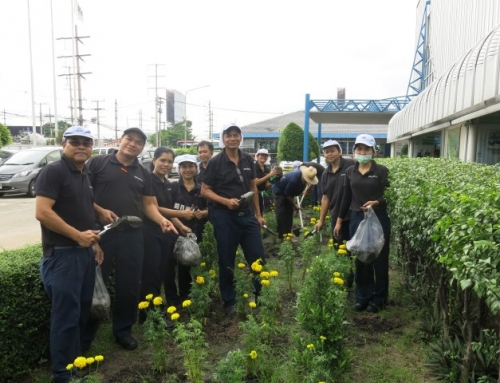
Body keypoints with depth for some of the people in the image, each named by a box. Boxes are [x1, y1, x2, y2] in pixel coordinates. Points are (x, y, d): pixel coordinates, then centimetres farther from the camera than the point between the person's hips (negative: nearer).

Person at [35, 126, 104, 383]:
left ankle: (76, 360, 35)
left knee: (83, 310, 18)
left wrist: (94, 242, 14)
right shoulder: (53, 171, -13)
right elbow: (42, 212, -22)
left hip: (84, 252, 9)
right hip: (61, 254, -8)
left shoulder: (85, 174, 13)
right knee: (66, 314, 0)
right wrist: (78, 235, -19)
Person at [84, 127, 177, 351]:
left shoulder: (143, 174, 12)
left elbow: (149, 204, 12)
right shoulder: (98, 163, 0)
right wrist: (100, 211, -15)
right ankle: (85, 334, 21)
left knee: (129, 286, 11)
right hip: (102, 231, -3)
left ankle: (123, 331, 29)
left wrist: (161, 220, -6)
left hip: (132, 235, 4)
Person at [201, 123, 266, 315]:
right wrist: (226, 201, -20)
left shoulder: (247, 159, 6)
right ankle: (229, 302, 24)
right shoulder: (216, 162, -7)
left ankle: (260, 297, 30)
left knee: (258, 257, 9)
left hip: (247, 215, 4)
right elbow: (205, 191, -5)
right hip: (225, 217, -4)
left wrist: (258, 214, 12)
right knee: (227, 262, 7)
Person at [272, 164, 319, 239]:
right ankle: (283, 237, -7)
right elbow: (287, 194, -26)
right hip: (279, 191, -8)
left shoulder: (302, 173, -13)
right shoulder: (295, 179, -38)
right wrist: (294, 205, -15)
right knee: (282, 215, -11)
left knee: (289, 213, 7)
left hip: (287, 191, 8)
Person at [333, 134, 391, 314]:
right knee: (360, 259, 10)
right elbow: (346, 197, 11)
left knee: (379, 259, 7)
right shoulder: (350, 172, 6)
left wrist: (376, 202, -26)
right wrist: (339, 220, 11)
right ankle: (362, 296, 25)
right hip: (357, 219, 3)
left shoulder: (381, 170, -5)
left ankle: (378, 298, 22)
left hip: (378, 219, -3)